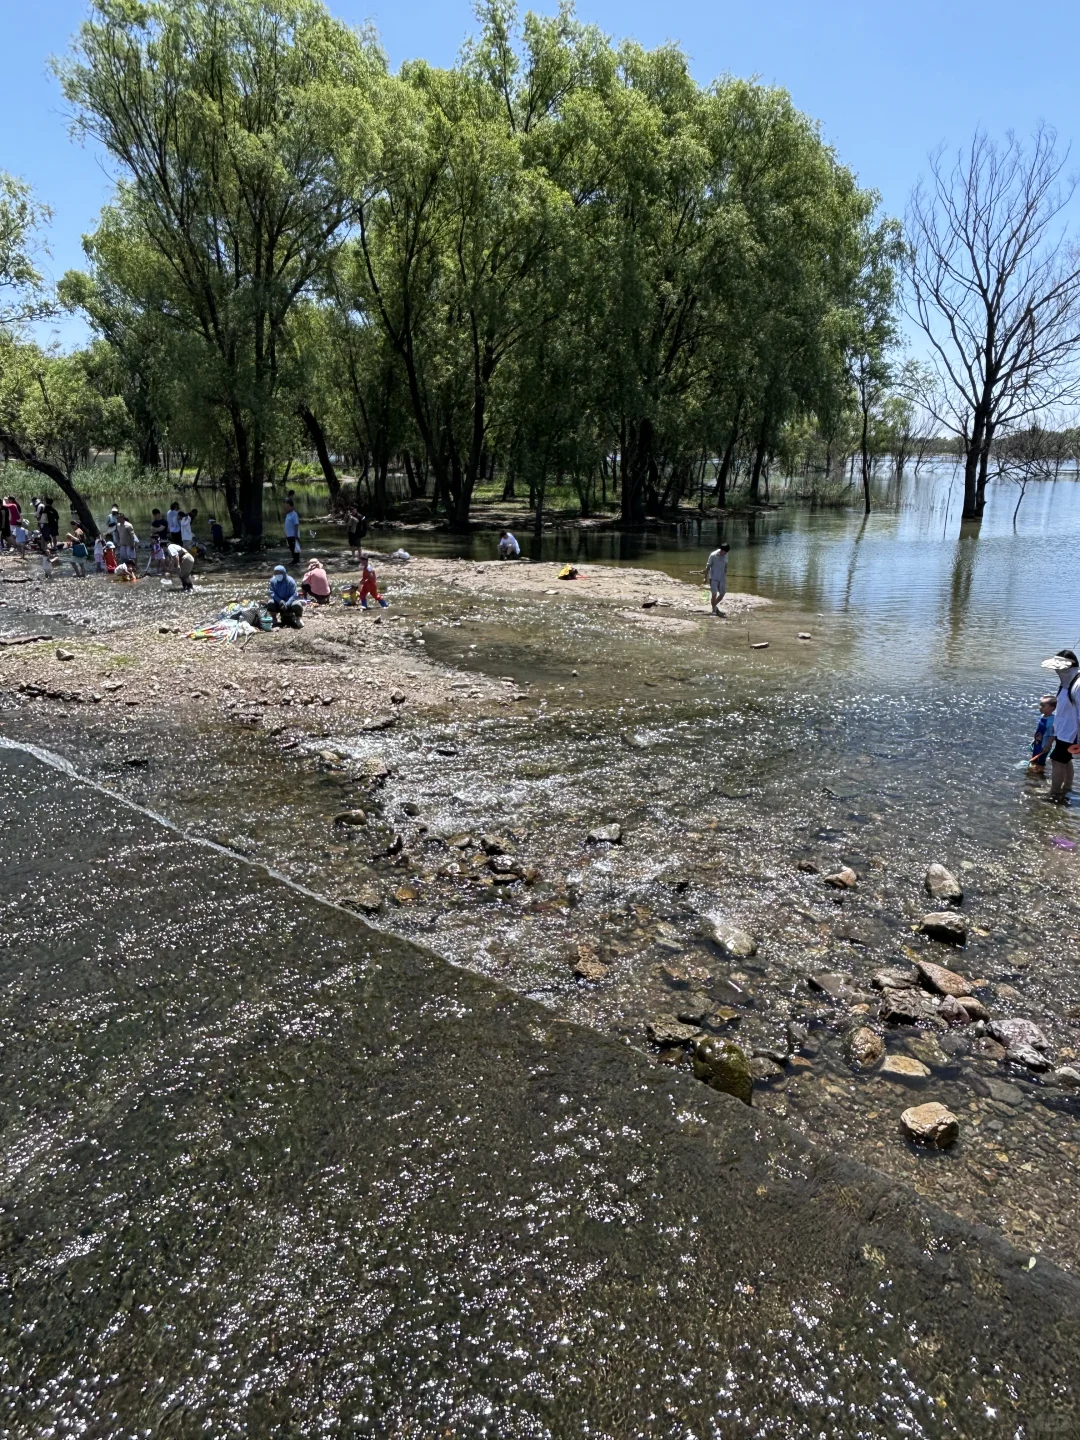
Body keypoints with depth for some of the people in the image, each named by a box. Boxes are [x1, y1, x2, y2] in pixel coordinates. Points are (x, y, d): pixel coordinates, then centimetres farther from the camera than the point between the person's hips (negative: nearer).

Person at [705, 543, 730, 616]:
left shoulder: (725, 555, 3)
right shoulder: (713, 555, -13)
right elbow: (708, 567, -9)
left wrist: (725, 576, 18)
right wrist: (706, 577, -10)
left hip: (722, 578, 6)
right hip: (714, 578, -6)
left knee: (722, 593, 8)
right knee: (714, 594, -8)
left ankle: (715, 606, 29)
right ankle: (714, 610, 5)